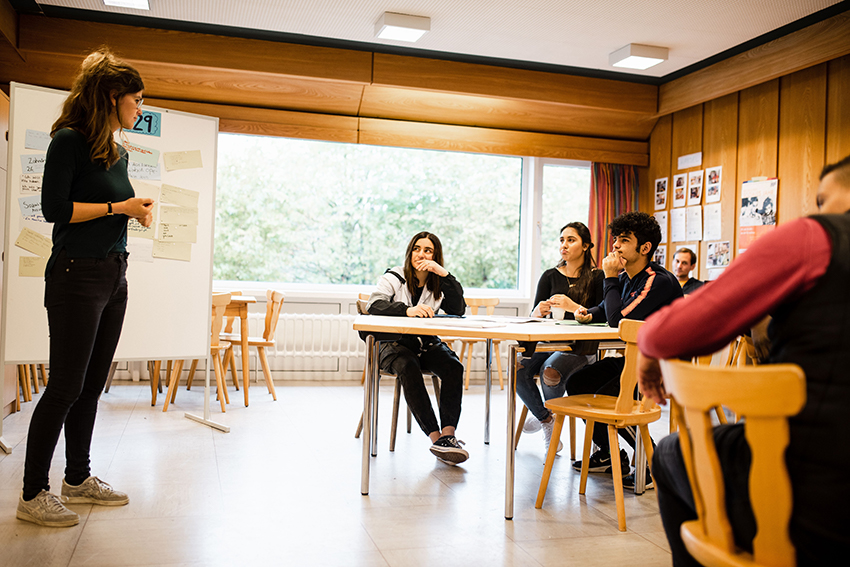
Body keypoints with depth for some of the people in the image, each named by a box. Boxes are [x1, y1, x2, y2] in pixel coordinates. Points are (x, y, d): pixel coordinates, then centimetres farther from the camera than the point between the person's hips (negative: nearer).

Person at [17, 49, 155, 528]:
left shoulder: (119, 152, 15)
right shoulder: (70, 140, -8)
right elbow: (55, 208, -14)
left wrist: (139, 211, 2)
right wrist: (119, 207, -12)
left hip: (114, 276, 8)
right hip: (78, 276, -8)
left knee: (92, 386, 12)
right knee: (66, 387, -5)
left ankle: (79, 479, 24)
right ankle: (33, 495, 7)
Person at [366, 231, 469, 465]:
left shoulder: (438, 283, 10)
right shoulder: (393, 278, 1)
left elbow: (458, 310, -7)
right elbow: (374, 305, -18)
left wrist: (444, 274, -14)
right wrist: (407, 310, -37)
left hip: (428, 343, 3)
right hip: (395, 343, -3)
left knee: (454, 367, -27)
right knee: (408, 367, -35)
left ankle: (448, 433, -33)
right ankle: (435, 437, -39)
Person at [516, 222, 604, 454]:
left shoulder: (597, 278, 2)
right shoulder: (550, 276, 12)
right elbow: (534, 316, 8)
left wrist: (574, 307, -22)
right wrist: (539, 310, -16)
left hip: (581, 346, -3)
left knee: (550, 372, -33)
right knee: (518, 369, -25)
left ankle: (550, 413, 5)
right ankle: (545, 419, 4)